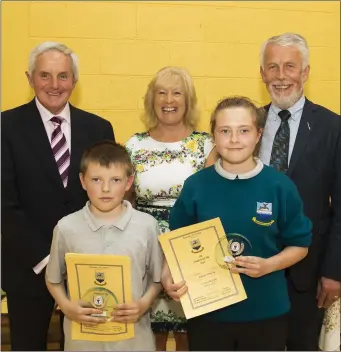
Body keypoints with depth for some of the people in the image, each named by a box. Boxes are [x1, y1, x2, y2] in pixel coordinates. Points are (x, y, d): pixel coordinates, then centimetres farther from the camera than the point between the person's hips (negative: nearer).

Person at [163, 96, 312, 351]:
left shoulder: (280, 186, -7)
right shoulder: (195, 186, -6)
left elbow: (299, 245, 1)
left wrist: (268, 265, -16)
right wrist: (168, 276, -15)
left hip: (266, 311, 0)